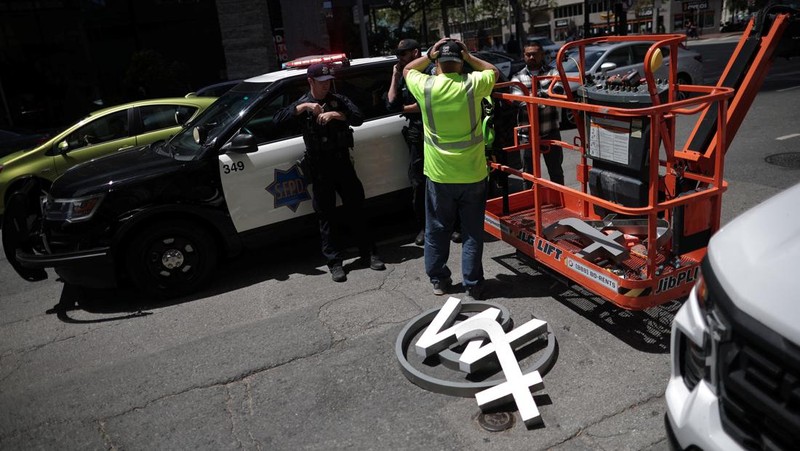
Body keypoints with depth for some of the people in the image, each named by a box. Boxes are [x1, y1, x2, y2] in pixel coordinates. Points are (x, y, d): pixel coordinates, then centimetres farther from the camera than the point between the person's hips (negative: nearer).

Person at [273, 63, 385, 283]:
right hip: (319, 167, -1)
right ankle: (335, 262, 10)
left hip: (342, 161, 2)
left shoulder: (338, 100, 7)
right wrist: (303, 107, -20)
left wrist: (335, 114, -20)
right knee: (327, 215, 3)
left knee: (355, 208, 7)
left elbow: (359, 118, -7)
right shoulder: (302, 104, 4)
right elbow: (277, 120, -11)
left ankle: (368, 254, 18)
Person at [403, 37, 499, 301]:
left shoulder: (424, 86, -8)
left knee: (437, 230, 15)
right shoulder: (472, 84, -8)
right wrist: (469, 57, 7)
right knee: (472, 232, 9)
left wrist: (428, 56, 5)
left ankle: (438, 280, 26)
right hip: (472, 173, 0)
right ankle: (472, 285, 14)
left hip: (438, 174, 1)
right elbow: (494, 71, 15)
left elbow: (407, 70, 16)